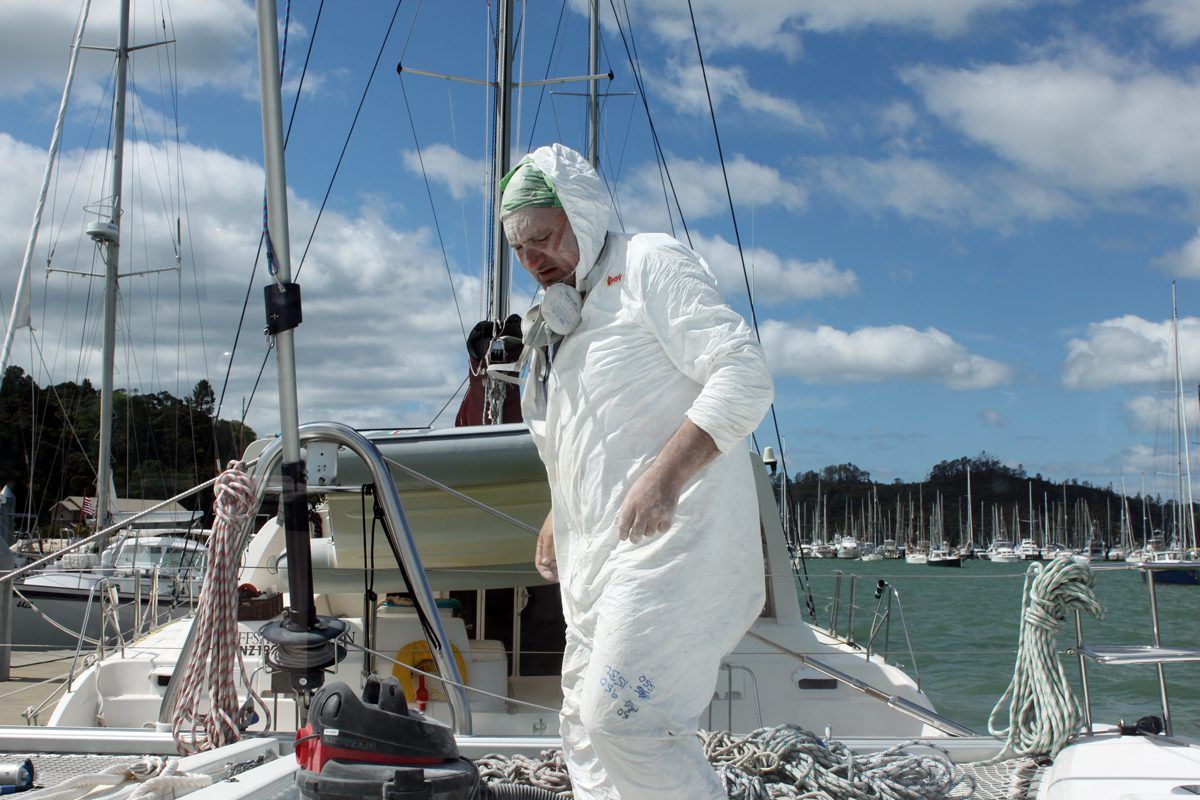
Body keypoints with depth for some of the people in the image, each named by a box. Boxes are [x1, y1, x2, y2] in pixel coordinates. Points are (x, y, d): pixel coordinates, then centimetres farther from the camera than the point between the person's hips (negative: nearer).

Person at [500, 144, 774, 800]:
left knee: (621, 717, -20)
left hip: (671, 542, -9)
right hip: (598, 561, 9)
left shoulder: (650, 264, -2)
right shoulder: (558, 325, 24)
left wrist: (663, 478, -23)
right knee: (584, 728, 7)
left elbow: (742, 376, -15)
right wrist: (558, 520, 21)